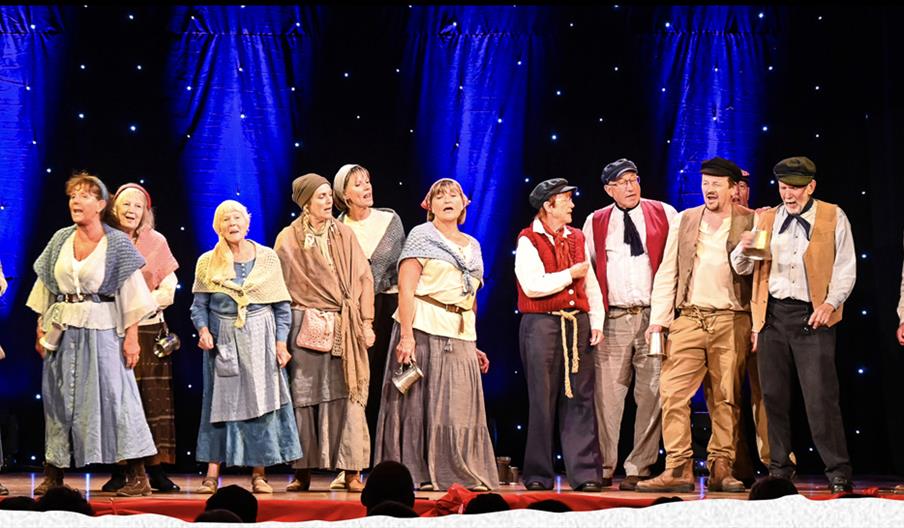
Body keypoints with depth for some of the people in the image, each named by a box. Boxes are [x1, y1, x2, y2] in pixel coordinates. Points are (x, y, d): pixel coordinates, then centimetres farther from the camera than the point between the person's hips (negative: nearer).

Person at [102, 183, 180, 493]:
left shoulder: (156, 242, 7)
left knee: (154, 401, -2)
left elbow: (168, 290, 6)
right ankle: (119, 471, 2)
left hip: (149, 330, 1)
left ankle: (156, 470, 1)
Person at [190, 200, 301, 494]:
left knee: (261, 401, 0)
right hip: (222, 340, 0)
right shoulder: (208, 263, 3)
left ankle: (259, 475, 6)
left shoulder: (267, 258, 3)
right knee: (220, 402, 0)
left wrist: (281, 342, -3)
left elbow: (282, 307, 4)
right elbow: (199, 306, 4)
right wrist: (203, 330, -14)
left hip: (260, 339, 0)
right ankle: (212, 475, 0)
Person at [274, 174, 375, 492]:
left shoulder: (344, 235, 11)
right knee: (304, 397, 0)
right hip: (306, 327, -2)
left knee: (347, 395, -3)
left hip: (344, 328, 2)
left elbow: (364, 278, 9)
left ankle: (352, 471, -1)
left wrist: (367, 322, 1)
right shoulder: (288, 239, 4)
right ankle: (302, 472, 6)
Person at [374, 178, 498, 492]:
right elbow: (406, 287, -8)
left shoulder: (473, 246, 19)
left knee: (460, 404, 4)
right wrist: (406, 334, -18)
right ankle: (416, 475, -1)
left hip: (460, 335, 6)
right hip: (424, 328, -6)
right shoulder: (421, 236, 1)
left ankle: (460, 474, 10)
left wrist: (473, 345, 18)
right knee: (419, 401, -4)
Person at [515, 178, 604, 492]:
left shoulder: (576, 238, 16)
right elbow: (532, 286, -15)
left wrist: (596, 321, 5)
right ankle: (538, 475, 5)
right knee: (543, 400, -2)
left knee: (580, 398, 0)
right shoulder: (529, 241, -2)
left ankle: (585, 473, 1)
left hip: (577, 323, 5)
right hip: (541, 324, -5)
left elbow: (591, 284, 16)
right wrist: (570, 274, -6)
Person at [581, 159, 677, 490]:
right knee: (607, 395, -2)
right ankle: (603, 468, 4)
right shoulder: (595, 223, 12)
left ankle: (639, 469, 4)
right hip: (612, 319, 1)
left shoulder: (664, 215, 8)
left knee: (651, 395, -2)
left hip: (654, 316, -1)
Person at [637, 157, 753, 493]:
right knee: (672, 393, -7)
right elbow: (667, 273, 10)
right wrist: (658, 319, 2)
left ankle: (721, 471, 9)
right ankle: (678, 470, -5)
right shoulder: (684, 220, 11)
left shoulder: (750, 222, 4)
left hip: (731, 322, -2)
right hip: (688, 319, 2)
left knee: (727, 399, 2)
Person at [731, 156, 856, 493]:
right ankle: (780, 470, 15)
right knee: (774, 397, 5)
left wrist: (831, 303, -12)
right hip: (773, 314, 4)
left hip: (812, 317, -4)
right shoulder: (766, 220, 14)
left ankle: (839, 474, -4)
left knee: (820, 397, -9)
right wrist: (744, 249, -7)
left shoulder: (833, 218, 5)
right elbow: (742, 269, 15)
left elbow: (845, 268, 2)